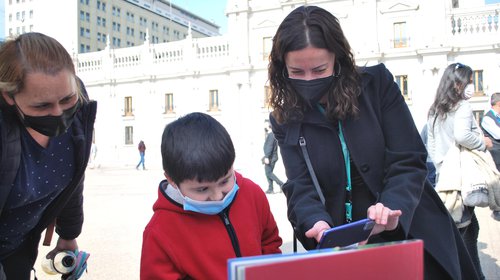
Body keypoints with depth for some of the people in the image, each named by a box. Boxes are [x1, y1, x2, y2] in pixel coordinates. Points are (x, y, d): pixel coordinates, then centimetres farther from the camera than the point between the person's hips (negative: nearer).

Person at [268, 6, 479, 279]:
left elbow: (408, 162, -10)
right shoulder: (285, 120, -3)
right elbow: (300, 188, -10)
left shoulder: (377, 83, -7)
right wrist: (317, 223, -31)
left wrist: (391, 208, -28)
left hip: (411, 235, 0)